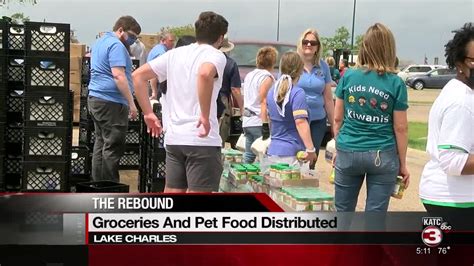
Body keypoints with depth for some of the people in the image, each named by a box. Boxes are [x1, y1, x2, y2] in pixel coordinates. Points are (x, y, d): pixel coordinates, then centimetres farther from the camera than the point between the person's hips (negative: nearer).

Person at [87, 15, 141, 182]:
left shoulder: (100, 42, 20)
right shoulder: (116, 45, -12)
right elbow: (118, 75, -21)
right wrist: (131, 103, -20)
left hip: (95, 98, 10)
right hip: (111, 102, -10)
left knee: (101, 143, 13)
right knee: (113, 148, -8)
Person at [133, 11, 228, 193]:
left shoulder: (175, 54, 14)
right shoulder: (216, 55, -5)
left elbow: (138, 76, 12)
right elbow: (205, 74, -29)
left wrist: (148, 113, 12)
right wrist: (205, 116, -23)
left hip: (173, 138, 6)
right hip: (202, 138, -6)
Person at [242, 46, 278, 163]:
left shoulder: (249, 75, 16)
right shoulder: (267, 77, -9)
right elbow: (264, 102, -17)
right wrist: (265, 124, -20)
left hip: (247, 122, 8)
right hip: (259, 122, -8)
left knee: (248, 156, 12)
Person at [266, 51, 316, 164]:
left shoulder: (272, 92, 12)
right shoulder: (298, 93, -11)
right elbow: (300, 122, -20)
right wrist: (310, 149, -22)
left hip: (273, 150, 7)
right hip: (292, 153, -7)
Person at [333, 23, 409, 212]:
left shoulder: (348, 77, -1)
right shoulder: (395, 83, -6)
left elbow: (338, 119, 5)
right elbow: (400, 128, -4)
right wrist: (402, 164, 6)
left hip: (348, 153, 2)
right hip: (383, 156, -2)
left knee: (342, 213, 13)